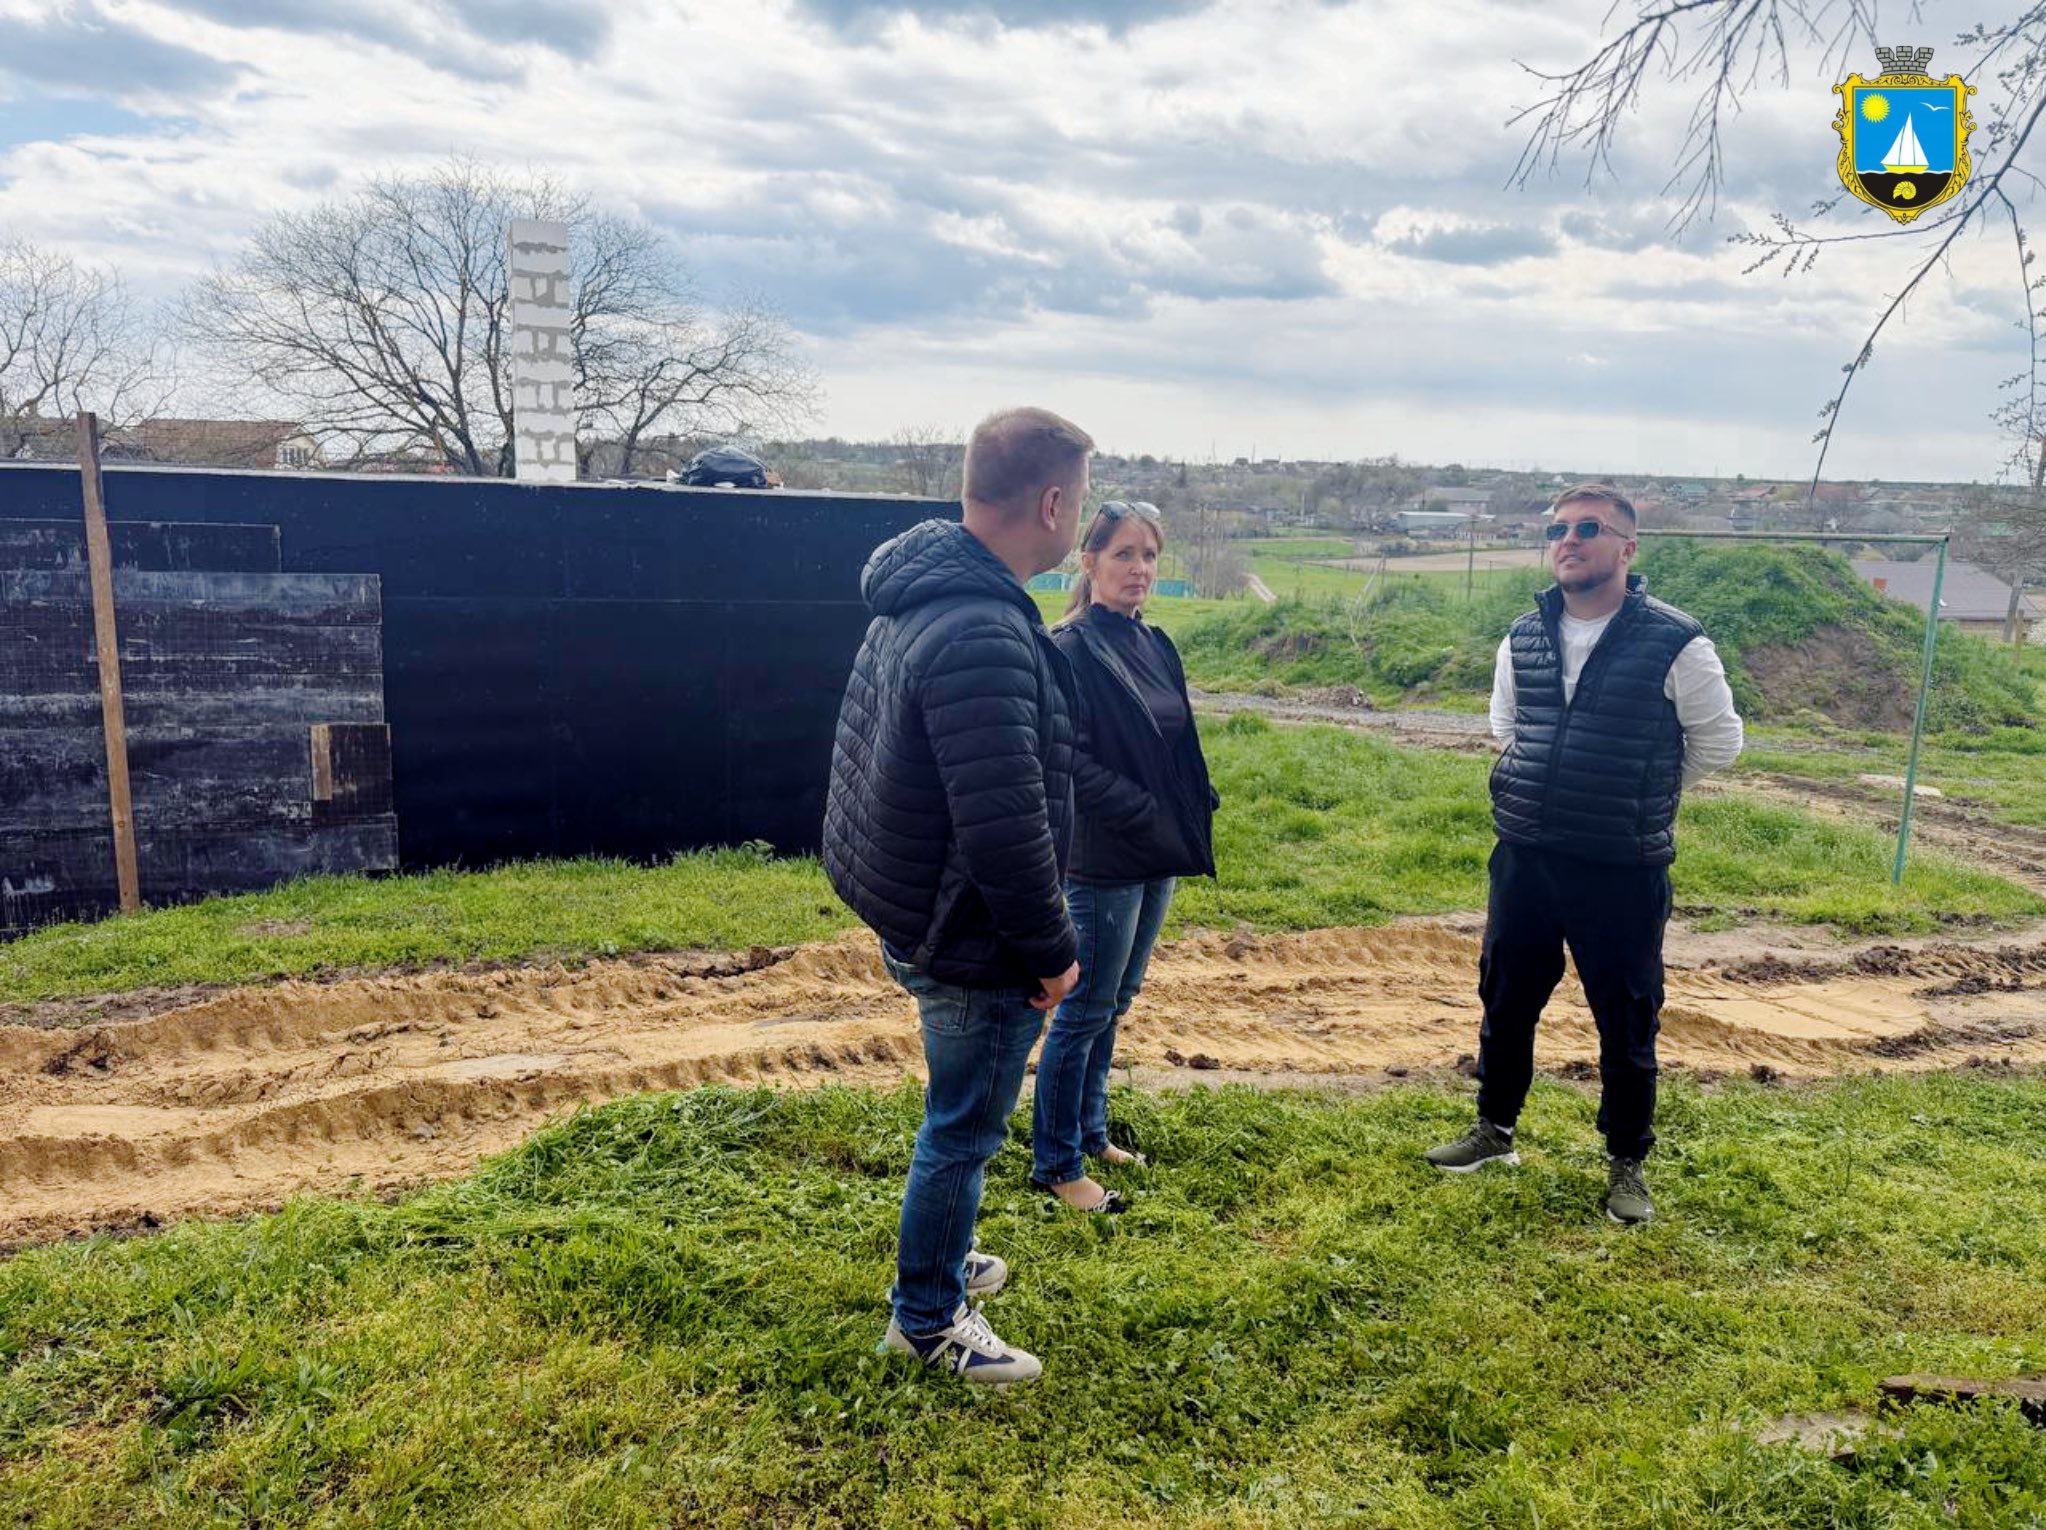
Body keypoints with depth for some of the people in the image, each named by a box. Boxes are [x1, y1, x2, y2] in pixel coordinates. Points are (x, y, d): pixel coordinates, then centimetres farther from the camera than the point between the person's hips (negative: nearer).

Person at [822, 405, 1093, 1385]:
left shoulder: (919, 598, 5)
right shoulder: (983, 633, -29)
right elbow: (1007, 826, -30)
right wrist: (1052, 950, -16)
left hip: (918, 922, 10)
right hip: (972, 941, -10)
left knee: (960, 1116, 27)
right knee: (964, 1129, 9)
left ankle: (940, 1259, 46)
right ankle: (926, 1320, 28)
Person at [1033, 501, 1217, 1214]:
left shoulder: (1155, 645, 10)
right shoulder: (1071, 649, -14)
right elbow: (1070, 761, -20)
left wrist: (1194, 810, 3)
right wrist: (1149, 815, -19)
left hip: (1157, 860, 8)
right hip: (1102, 863, -8)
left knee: (1114, 1003, 18)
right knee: (1085, 1012, 1)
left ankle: (1090, 1134, 33)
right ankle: (1057, 1165, 15)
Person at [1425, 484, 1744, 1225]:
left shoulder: (1675, 643, -12)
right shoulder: (1523, 638, 2)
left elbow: (1718, 742, 1)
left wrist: (1639, 800, 10)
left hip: (1623, 871, -4)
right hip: (1524, 859, 4)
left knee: (1627, 1020, 8)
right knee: (1505, 1002, 16)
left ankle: (1627, 1163, 27)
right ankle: (1494, 1129, 36)